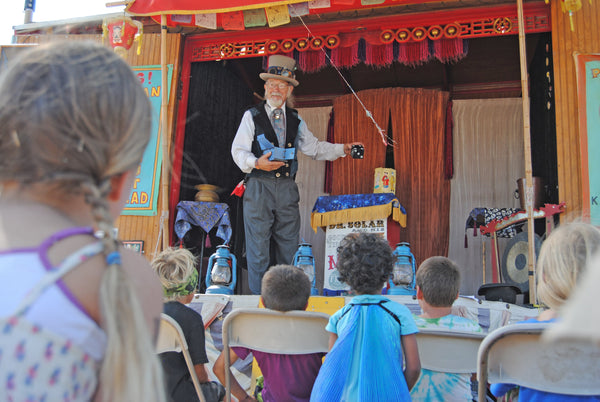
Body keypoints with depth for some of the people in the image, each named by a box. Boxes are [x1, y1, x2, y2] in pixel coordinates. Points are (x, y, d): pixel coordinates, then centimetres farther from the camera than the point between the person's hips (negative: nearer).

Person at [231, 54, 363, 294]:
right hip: (259, 187, -4)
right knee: (258, 247, -2)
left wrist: (342, 149, 12)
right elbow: (238, 151, -3)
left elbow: (313, 147, 20)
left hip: (287, 188, 4)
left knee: (289, 246, 8)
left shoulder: (296, 120, 15)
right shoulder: (252, 116, 3)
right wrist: (257, 163, -21)